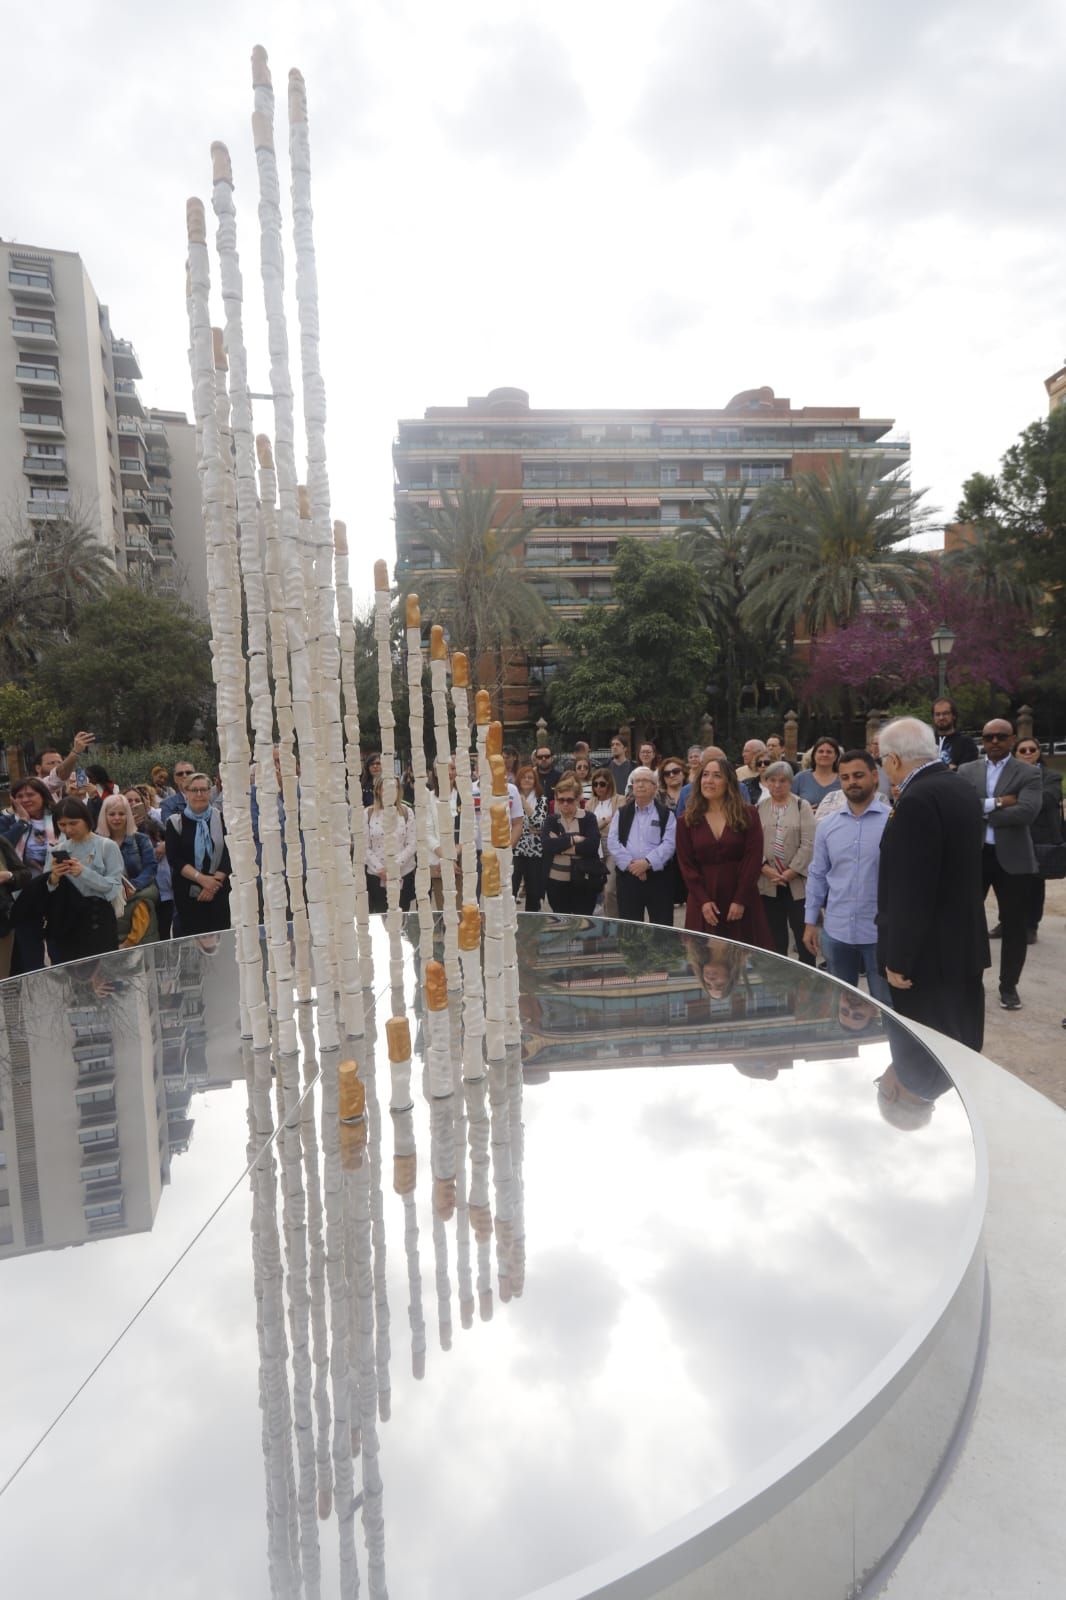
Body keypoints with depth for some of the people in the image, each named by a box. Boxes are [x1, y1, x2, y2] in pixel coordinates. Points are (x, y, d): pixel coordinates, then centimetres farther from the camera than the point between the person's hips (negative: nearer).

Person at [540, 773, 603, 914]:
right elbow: (546, 844, -12)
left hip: (584, 882, -2)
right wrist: (573, 839, -17)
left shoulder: (588, 818, 0)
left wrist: (559, 845, -15)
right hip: (557, 882, 2)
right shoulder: (551, 820, 6)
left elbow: (592, 845, -17)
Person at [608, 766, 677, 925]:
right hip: (628, 875, 2)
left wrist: (647, 862, -19)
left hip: (658, 876, -2)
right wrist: (629, 863, -13)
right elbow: (612, 842, 1)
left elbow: (668, 844, -7)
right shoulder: (621, 813, 12)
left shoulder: (666, 813, 5)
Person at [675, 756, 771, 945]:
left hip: (742, 900, -1)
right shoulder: (687, 820, 4)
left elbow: (754, 859, -5)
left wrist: (740, 900, -12)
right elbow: (686, 864, 0)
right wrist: (703, 900, -10)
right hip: (703, 901, 1)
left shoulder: (748, 815, 1)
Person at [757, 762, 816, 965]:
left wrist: (790, 873, -13)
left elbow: (808, 844, -7)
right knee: (776, 933, 10)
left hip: (797, 881, -2)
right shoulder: (759, 808, 9)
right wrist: (765, 868, -11)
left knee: (802, 931, 1)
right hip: (768, 882, 2)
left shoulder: (802, 806, 1)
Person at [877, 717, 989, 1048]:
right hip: (964, 944, 9)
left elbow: (911, 889, -24)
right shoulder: (962, 789, 8)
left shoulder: (918, 799, -21)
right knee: (961, 1048, 19)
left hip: (930, 953, -9)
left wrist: (898, 960, -17)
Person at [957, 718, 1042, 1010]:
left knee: (1013, 925, 7)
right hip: (972, 855, 2)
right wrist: (996, 803, -18)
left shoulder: (1029, 773, -1)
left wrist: (981, 812, -13)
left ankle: (1008, 985, 22)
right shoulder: (966, 770, 6)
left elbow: (1027, 812, -17)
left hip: (1013, 858, -2)